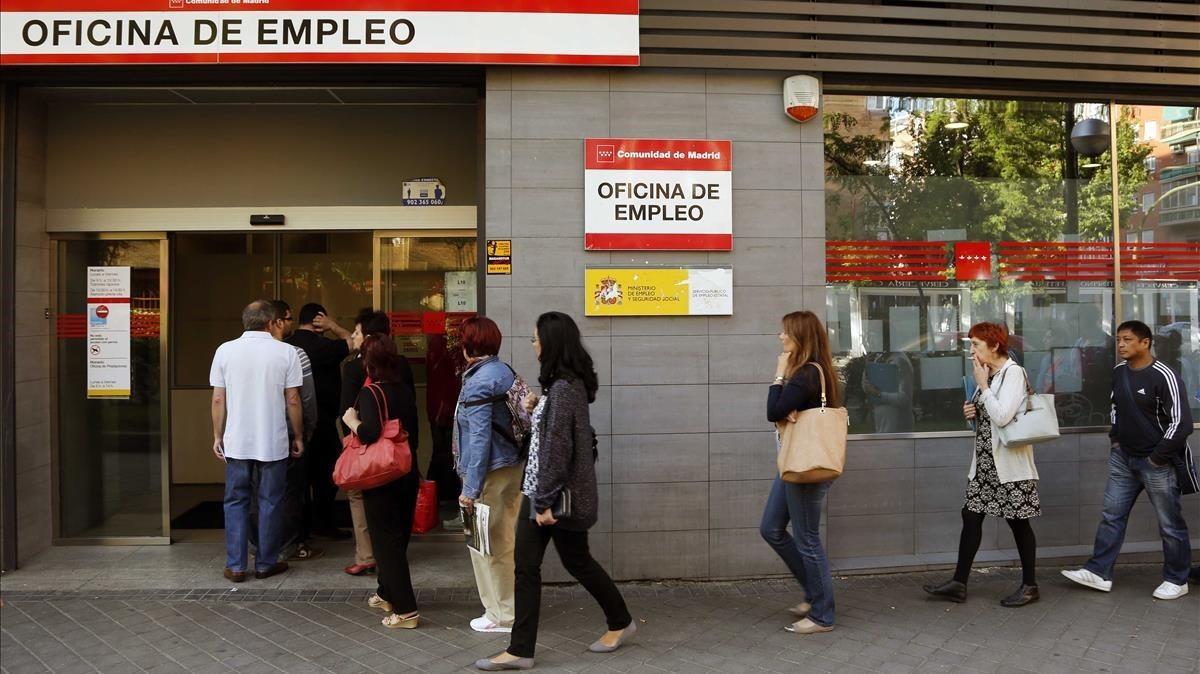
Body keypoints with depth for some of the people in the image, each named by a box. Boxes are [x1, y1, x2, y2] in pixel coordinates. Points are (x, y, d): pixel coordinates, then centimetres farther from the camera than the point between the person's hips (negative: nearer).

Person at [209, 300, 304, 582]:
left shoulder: (225, 350, -1)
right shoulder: (285, 352, -6)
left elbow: (218, 399, 2)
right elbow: (293, 401, -5)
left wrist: (217, 436, 12)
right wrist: (298, 437, 5)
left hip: (236, 442, 2)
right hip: (273, 443, -1)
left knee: (236, 502, 12)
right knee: (270, 503, 9)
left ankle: (235, 566, 14)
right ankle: (266, 563, 17)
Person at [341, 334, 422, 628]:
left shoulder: (370, 392, -15)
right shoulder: (405, 391, 5)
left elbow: (370, 433, -27)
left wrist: (351, 420, -10)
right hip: (408, 474, 7)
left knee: (386, 541, 0)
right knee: (399, 536, 18)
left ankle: (405, 610, -1)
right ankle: (388, 594, 34)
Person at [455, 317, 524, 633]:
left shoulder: (478, 382, -17)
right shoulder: (505, 371, 7)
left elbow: (479, 438, -21)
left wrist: (471, 488, -18)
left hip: (491, 473, -8)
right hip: (514, 467, 8)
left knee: (486, 545, 5)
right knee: (507, 541, 18)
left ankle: (502, 615, 15)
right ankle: (514, 605, 29)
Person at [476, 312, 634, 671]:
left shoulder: (564, 388, -21)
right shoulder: (567, 383, 9)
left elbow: (557, 448, -23)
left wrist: (545, 501, -21)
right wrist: (534, 410, 3)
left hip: (559, 493, -9)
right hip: (539, 491, 9)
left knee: (576, 561, 10)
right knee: (525, 566, 7)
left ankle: (621, 622, 32)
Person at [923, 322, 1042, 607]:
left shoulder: (1013, 373, -14)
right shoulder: (988, 374, 12)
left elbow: (1001, 416, -24)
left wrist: (982, 385, -16)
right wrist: (971, 412, 2)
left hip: (1009, 461, -8)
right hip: (985, 458, 8)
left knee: (1018, 521, 3)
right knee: (971, 515, 5)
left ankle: (1029, 586, 17)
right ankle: (959, 583, 10)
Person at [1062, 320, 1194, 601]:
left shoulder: (1164, 376, -17)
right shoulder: (1118, 372, 5)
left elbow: (1181, 422, -18)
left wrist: (1157, 457, -16)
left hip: (1157, 462, -7)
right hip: (1123, 458, 7)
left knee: (1170, 524, 5)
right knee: (1111, 515, 8)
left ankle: (1177, 580, 20)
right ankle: (1099, 572, 13)